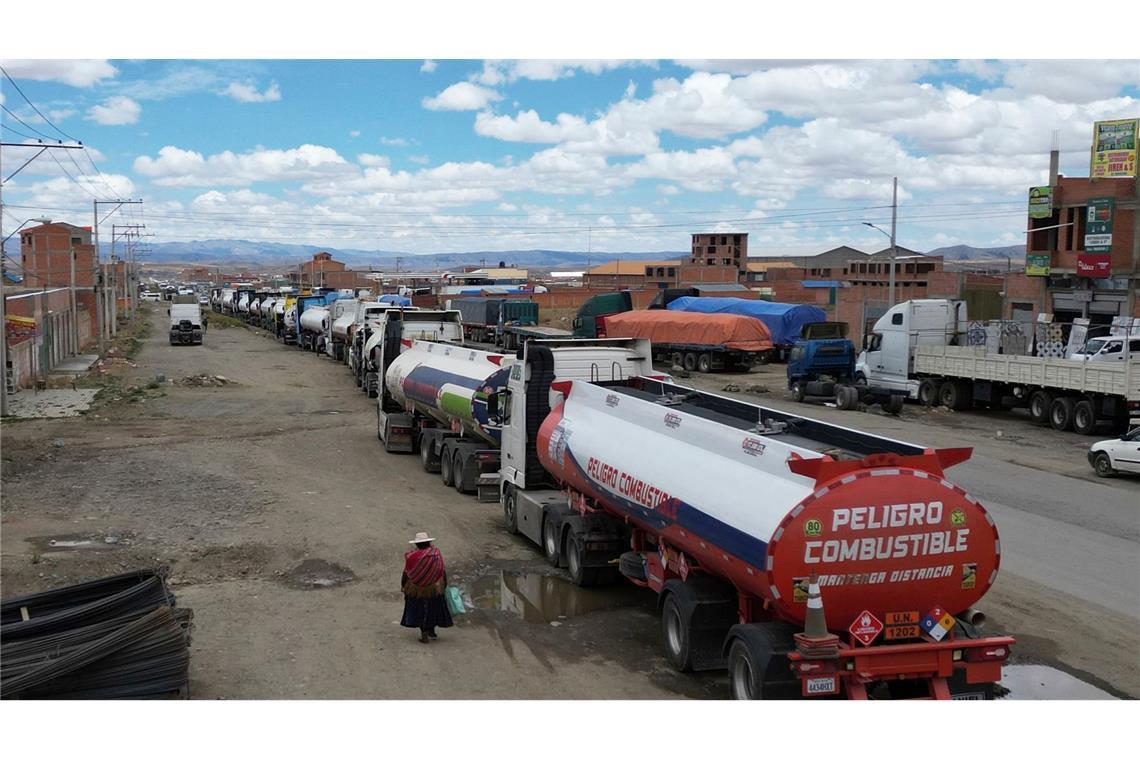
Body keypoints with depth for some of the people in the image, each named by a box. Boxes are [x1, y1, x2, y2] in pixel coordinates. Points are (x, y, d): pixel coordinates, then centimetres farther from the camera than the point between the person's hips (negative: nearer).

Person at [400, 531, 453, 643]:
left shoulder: (412, 557, -16)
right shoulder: (436, 555, -13)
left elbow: (406, 573, -8)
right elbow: (443, 572, -7)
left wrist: (403, 586, 8)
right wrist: (444, 586, 7)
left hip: (416, 591, -1)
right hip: (434, 589, 1)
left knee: (420, 611, 13)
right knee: (433, 609, 20)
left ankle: (424, 634, 14)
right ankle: (431, 631, 29)